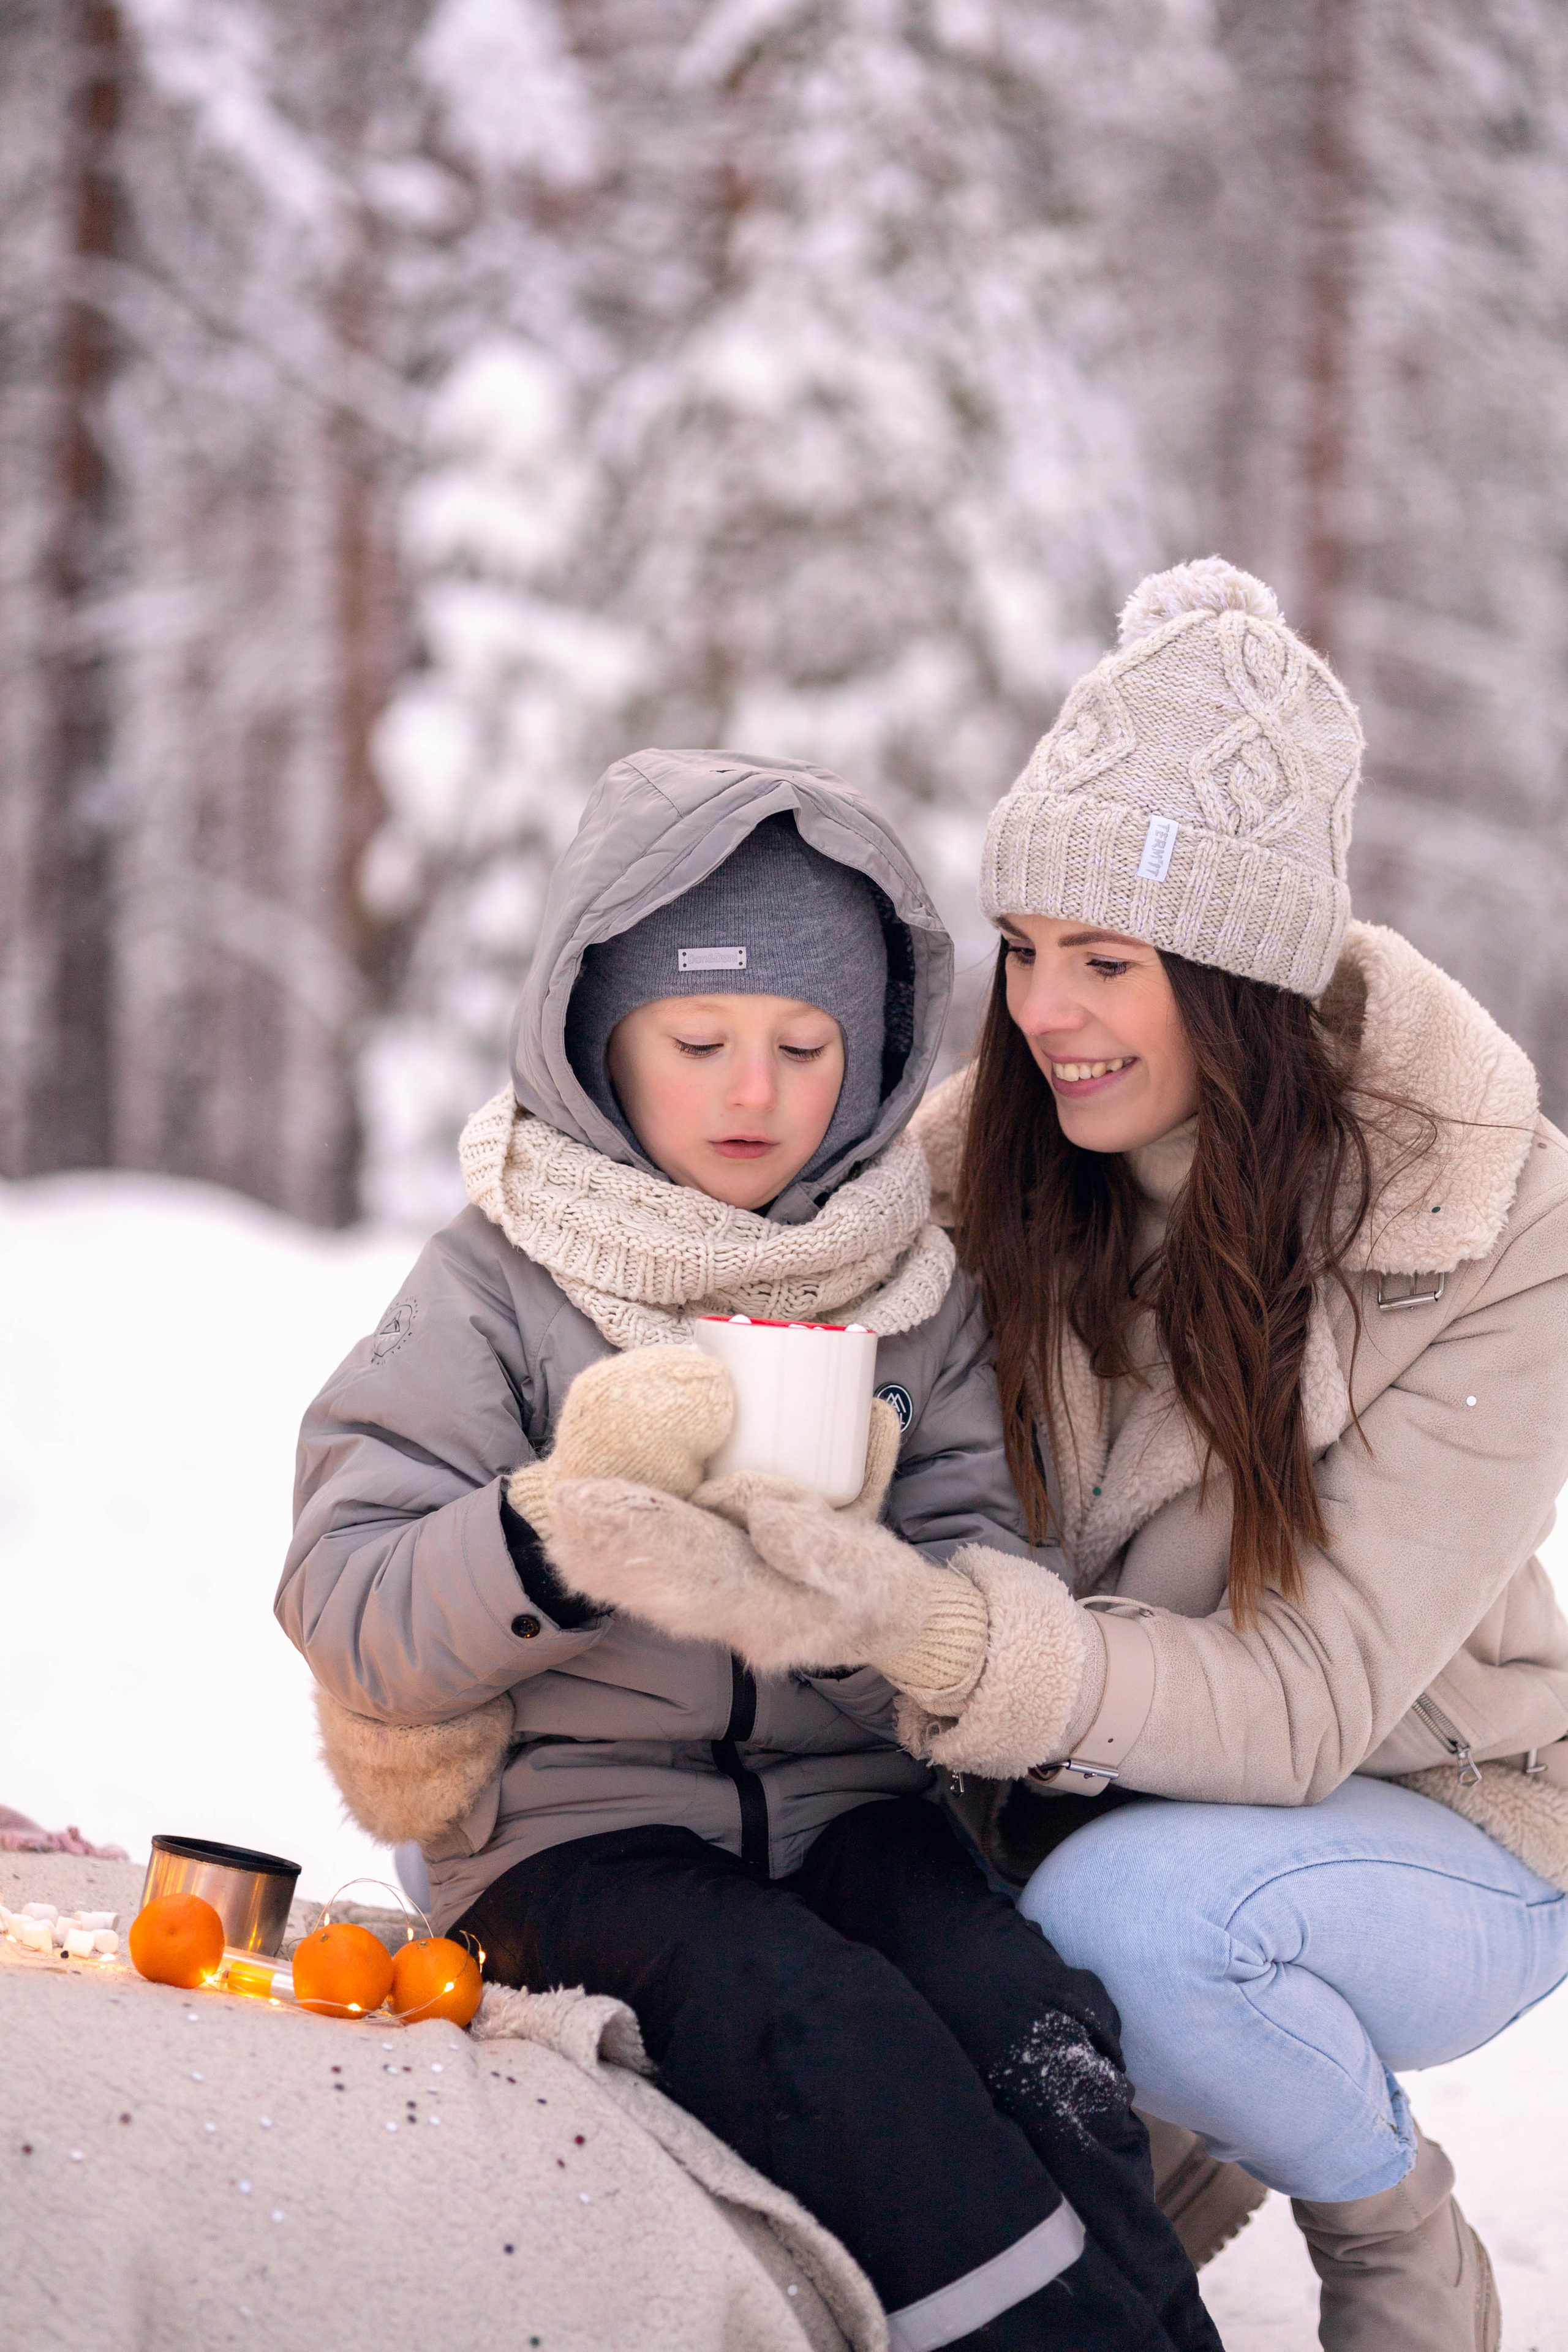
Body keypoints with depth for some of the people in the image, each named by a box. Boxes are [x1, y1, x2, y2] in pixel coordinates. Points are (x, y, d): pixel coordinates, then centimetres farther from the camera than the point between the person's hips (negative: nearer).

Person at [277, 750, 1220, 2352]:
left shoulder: (907, 1285, 10)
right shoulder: (493, 1289, 0)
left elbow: (983, 1564, 0)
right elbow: (354, 1622, -8)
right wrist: (579, 1509, -25)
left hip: (843, 1801, 3)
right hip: (579, 1821, -3)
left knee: (1037, 2034, -26)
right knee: (820, 2028, -32)